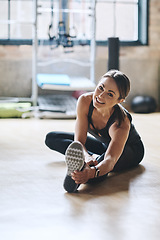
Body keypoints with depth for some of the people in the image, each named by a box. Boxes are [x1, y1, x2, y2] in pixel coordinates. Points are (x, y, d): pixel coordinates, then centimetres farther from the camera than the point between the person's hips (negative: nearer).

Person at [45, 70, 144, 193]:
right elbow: (79, 140, -30)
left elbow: (110, 160, -53)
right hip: (104, 146, 5)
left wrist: (91, 172, -75)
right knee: (51, 138, -9)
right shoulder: (85, 101, -29)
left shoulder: (121, 123, -41)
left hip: (131, 152, -5)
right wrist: (87, 157, -53)